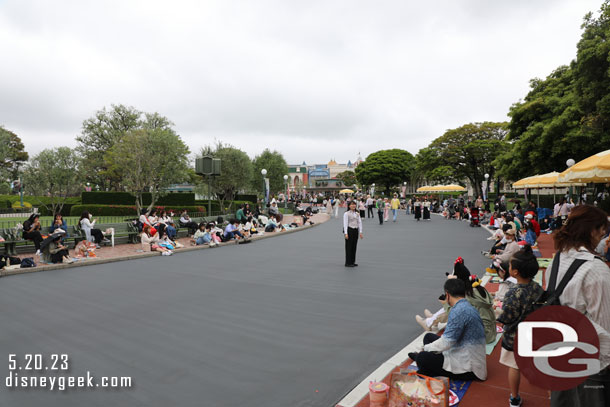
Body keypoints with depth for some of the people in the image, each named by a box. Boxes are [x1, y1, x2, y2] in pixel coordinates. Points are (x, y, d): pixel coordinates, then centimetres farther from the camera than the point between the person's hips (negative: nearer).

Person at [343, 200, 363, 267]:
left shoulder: (357, 214, 11)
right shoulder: (346, 213, -6)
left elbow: (359, 222, 10)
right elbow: (345, 223, -11)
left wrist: (360, 232, 2)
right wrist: (346, 233, -18)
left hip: (355, 230, 6)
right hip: (349, 230, -6)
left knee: (354, 246, 8)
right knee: (349, 246, -2)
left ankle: (353, 261, 18)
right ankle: (348, 263, 4)